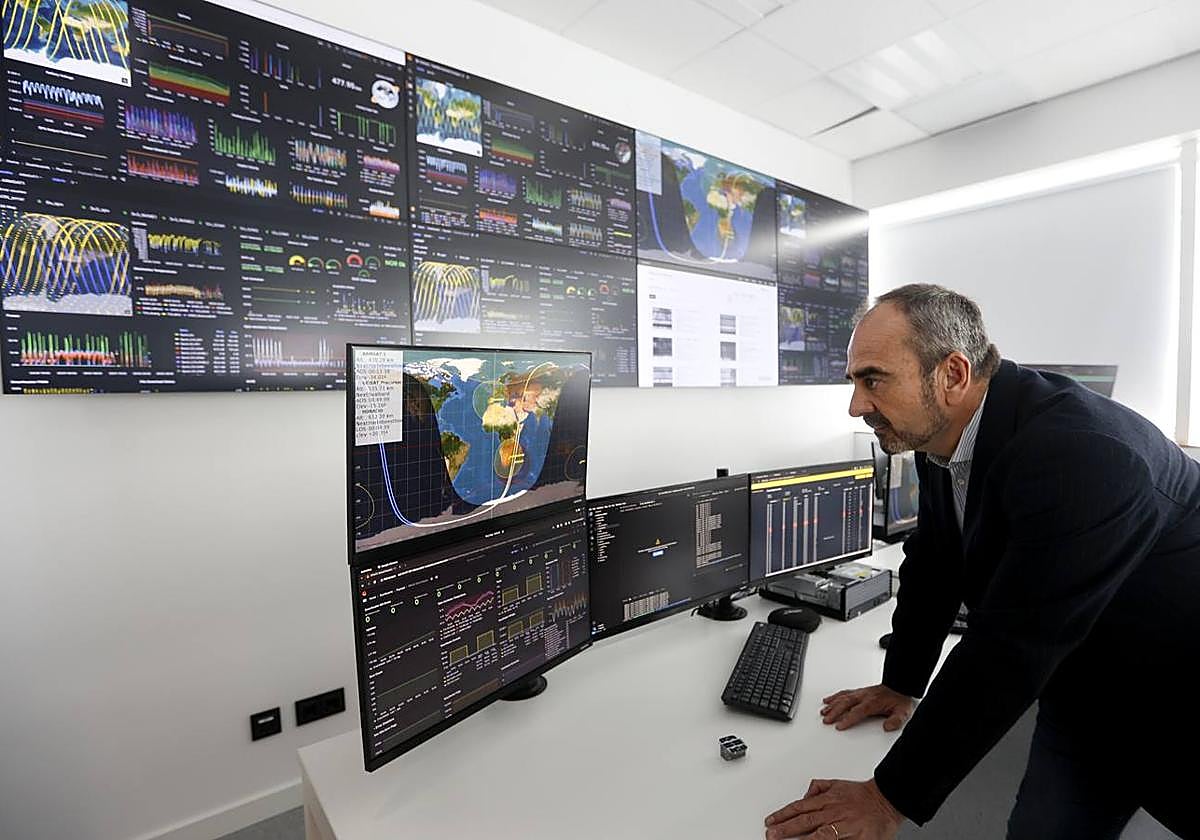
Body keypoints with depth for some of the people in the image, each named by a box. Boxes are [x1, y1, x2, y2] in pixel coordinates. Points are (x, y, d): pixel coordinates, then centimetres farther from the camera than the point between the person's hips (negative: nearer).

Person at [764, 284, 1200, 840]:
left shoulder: (1079, 452, -35)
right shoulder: (943, 436, -10)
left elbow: (1010, 650, -36)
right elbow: (932, 566, 3)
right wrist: (901, 685, 6)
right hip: (1086, 696, 6)